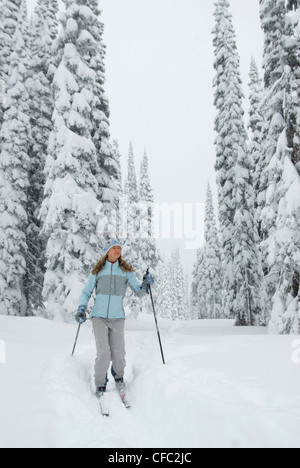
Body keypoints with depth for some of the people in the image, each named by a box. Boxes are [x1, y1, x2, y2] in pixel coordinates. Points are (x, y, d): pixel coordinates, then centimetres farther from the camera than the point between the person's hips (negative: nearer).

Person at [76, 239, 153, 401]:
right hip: (99, 317, -1)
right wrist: (82, 308, -3)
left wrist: (145, 285, -15)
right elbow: (86, 292, 12)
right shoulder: (97, 271, 5)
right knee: (103, 353, -10)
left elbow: (139, 292, 6)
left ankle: (118, 376, 30)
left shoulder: (126, 271, 7)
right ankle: (100, 385, 14)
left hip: (117, 317, 1)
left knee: (118, 354, -3)